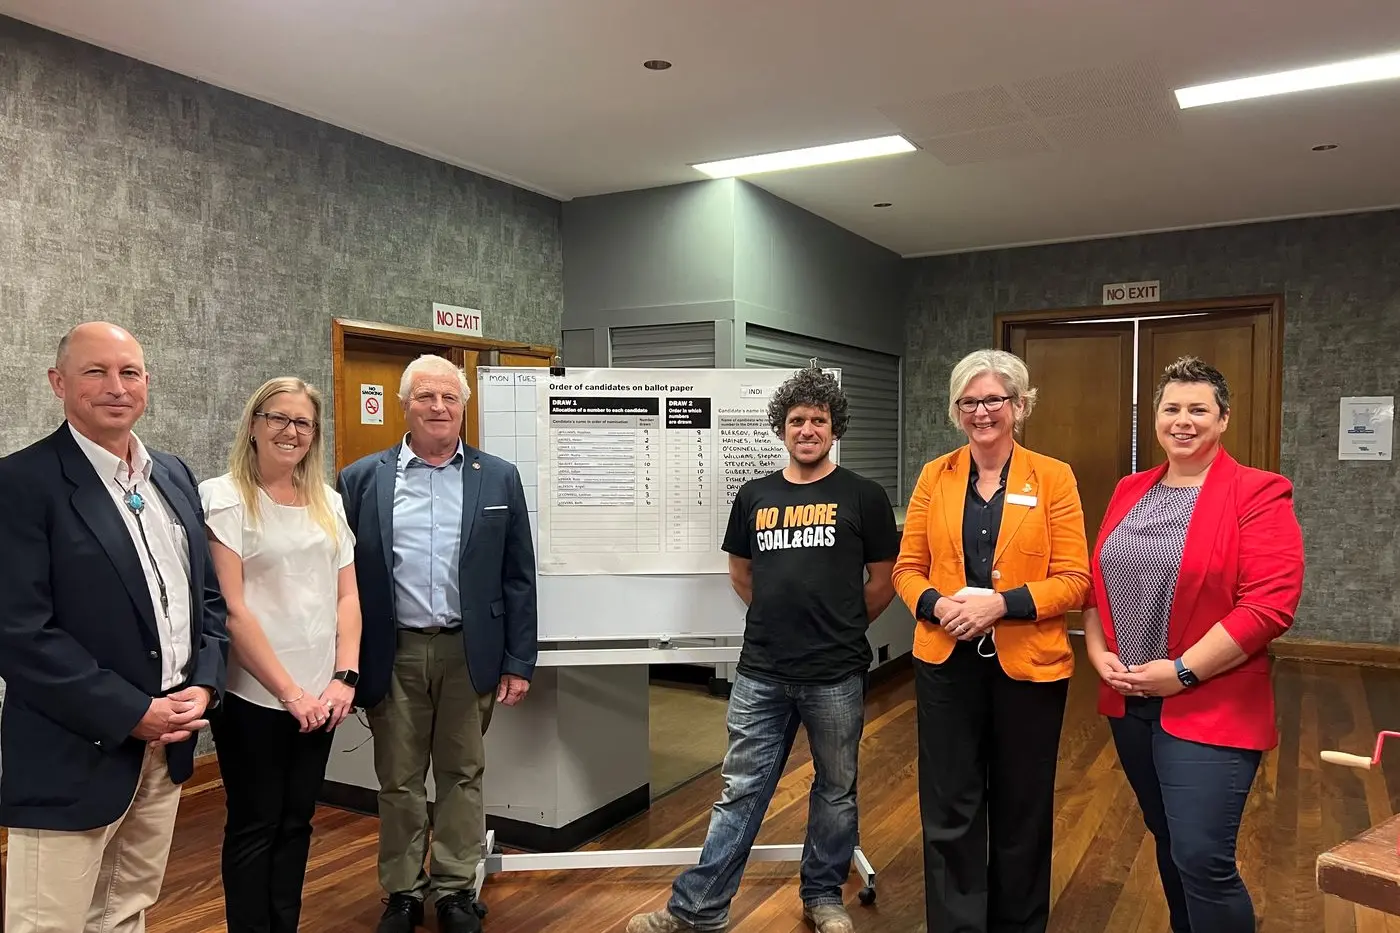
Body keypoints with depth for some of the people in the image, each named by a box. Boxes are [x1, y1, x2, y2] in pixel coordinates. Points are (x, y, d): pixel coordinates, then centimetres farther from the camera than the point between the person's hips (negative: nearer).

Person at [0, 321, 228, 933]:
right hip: (73, 758, -6)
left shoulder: (174, 476, 9)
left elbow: (208, 595, 13)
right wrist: (132, 713, -16)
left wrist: (204, 686, -2)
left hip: (168, 745, 6)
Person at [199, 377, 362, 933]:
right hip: (254, 695, -5)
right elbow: (230, 609, -14)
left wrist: (344, 677, -4)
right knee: (254, 828, 9)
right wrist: (289, 690, -15)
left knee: (296, 822, 15)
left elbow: (347, 595, 8)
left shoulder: (328, 501, 9)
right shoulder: (224, 499, -8)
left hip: (319, 695, 5)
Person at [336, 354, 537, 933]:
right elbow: (345, 577, 3)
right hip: (393, 653, 0)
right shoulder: (362, 479, 1)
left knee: (462, 775, 11)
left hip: (470, 651, 0)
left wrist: (519, 662, -1)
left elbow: (518, 579, 2)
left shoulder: (499, 479, 2)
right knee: (398, 779, 12)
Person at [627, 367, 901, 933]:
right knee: (740, 792, 9)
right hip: (760, 674, 2)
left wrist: (841, 628, 9)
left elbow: (883, 582, 3)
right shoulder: (754, 496, 6)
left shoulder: (862, 496, -2)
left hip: (835, 676, -2)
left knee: (836, 791, 14)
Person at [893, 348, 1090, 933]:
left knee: (1021, 812, 14)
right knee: (949, 812, 8)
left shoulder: (1053, 478, -3)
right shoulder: (935, 476, 4)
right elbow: (907, 567, 5)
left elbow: (1073, 579, -7)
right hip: (946, 662, 2)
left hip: (1028, 664, -1)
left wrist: (1001, 603, -20)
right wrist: (935, 604, -15)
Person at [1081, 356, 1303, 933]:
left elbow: (1269, 605, -17)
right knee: (1168, 843, 19)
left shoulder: (1259, 494, -9)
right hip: (1130, 702, 6)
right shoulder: (1130, 491, 9)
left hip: (1210, 708, -6)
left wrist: (1183, 671, -18)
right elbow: (1096, 581, 13)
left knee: (1202, 860, -6)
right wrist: (1098, 652, -2)